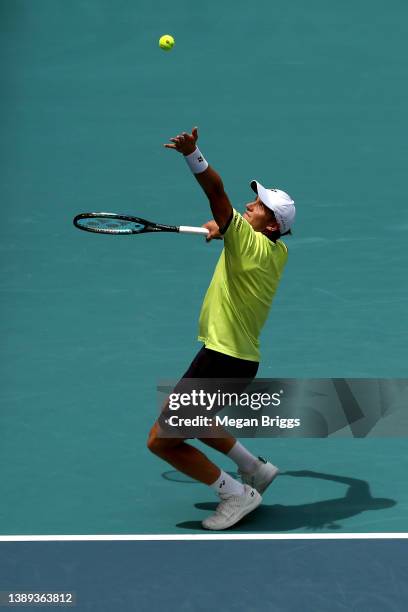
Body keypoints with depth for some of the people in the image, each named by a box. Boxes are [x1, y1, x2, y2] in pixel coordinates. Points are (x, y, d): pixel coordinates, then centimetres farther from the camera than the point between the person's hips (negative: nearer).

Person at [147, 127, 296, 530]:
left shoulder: (252, 243, -19)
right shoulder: (278, 251, 6)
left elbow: (217, 192, -34)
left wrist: (192, 154, -47)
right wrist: (221, 227, 12)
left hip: (223, 360, -10)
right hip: (242, 358, 10)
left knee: (161, 440, -4)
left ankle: (235, 494, 1)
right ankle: (256, 469, 33)